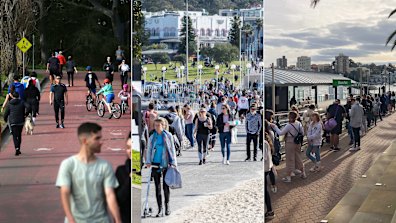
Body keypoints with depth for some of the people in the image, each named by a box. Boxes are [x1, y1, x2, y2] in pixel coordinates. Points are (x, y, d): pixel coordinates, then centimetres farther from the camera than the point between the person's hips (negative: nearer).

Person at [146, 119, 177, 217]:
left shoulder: (168, 136, 1)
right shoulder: (152, 137, 6)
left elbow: (172, 150, 3)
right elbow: (149, 150, 8)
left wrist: (173, 163, -1)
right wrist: (148, 162, -4)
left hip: (166, 164, -2)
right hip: (155, 165, 2)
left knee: (165, 186, 3)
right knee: (157, 187, 3)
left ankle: (167, 205, 23)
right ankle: (160, 209, 8)